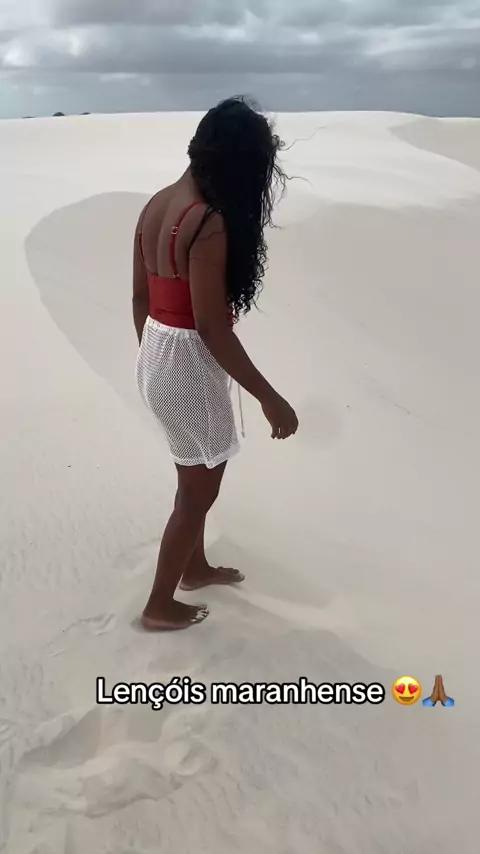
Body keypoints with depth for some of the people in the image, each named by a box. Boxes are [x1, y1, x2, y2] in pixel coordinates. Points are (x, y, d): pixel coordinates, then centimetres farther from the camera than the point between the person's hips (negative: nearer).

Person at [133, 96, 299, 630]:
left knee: (195, 478, 26)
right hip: (188, 365, -9)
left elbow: (140, 296, 10)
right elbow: (211, 328, -24)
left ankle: (195, 568, 47)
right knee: (199, 489, 11)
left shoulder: (156, 204, 4)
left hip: (155, 358, 9)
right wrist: (269, 398, -18)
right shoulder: (210, 224, -23)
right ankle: (160, 606, 28)